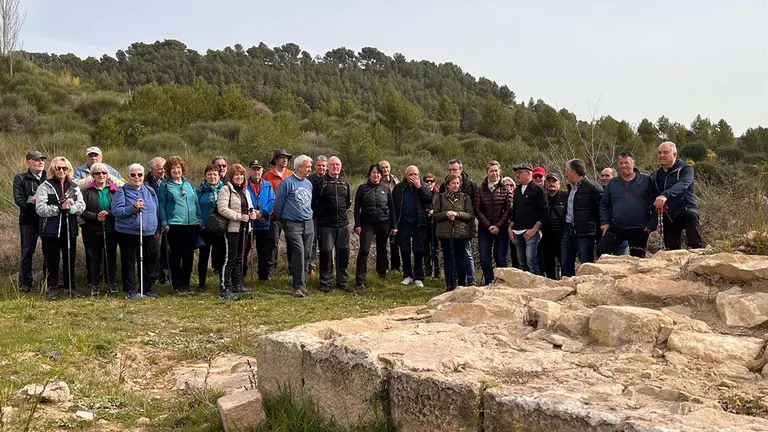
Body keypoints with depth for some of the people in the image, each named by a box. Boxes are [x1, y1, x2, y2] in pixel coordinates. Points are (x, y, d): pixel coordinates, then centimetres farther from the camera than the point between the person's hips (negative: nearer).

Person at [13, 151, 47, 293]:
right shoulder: (20, 178, 4)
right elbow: (18, 199, -6)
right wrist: (31, 201, -19)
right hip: (29, 220, -2)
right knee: (27, 251, 2)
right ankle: (24, 282, 10)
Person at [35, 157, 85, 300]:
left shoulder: (74, 187, 10)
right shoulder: (45, 186, -1)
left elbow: (82, 206, 1)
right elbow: (40, 209, -11)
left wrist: (71, 206, -18)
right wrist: (59, 208, -18)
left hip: (70, 229, 3)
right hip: (50, 230, -3)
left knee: (70, 260, 10)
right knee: (52, 261, 4)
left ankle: (70, 287, 23)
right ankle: (52, 289, 16)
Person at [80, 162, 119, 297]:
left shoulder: (114, 190, 2)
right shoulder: (88, 191, 2)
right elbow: (82, 211, -3)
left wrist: (109, 213, -18)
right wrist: (96, 216, -16)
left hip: (111, 230, 1)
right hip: (94, 230, -1)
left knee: (111, 257, 7)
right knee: (96, 258, 6)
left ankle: (111, 283, 18)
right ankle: (94, 285, 15)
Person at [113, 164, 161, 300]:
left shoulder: (150, 191, 13)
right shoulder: (122, 191, -1)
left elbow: (156, 211, 19)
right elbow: (116, 211, -10)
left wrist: (157, 230, 16)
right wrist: (133, 208, -22)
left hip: (148, 233, 4)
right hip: (128, 233, -4)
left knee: (150, 260, 7)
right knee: (129, 261, 1)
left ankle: (146, 288, 20)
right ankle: (130, 290, 10)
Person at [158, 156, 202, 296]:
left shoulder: (189, 184, 14)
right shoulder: (165, 185, 2)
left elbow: (196, 203, 16)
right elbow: (161, 205, -3)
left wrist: (200, 220, 10)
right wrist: (164, 224, -11)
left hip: (191, 225, 4)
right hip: (174, 225, -4)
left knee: (189, 256, 8)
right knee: (175, 256, 2)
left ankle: (185, 284, 18)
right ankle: (177, 286, 11)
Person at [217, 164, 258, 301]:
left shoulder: (245, 191, 18)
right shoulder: (226, 189, -7)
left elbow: (250, 206, 27)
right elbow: (222, 208, -17)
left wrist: (252, 213, 4)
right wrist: (239, 216, -21)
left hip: (243, 228, 8)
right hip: (232, 228, -8)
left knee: (239, 258, 15)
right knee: (229, 259, -9)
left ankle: (237, 285, 26)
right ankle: (224, 289, -6)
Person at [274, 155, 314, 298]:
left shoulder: (308, 183, 13)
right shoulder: (287, 183, -8)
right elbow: (278, 204, -3)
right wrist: (282, 220, 6)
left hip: (308, 223, 6)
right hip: (293, 224, -6)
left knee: (306, 255, 6)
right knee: (299, 252, -14)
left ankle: (302, 283, 15)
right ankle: (298, 286, -10)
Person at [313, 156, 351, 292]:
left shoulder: (344, 182, 13)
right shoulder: (320, 182, -2)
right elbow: (313, 202, -2)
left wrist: (342, 209, 12)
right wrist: (320, 214, 0)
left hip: (343, 223, 4)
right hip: (326, 224, -4)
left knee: (343, 253, 7)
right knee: (326, 253, -1)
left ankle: (343, 282, 18)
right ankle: (325, 283, 10)